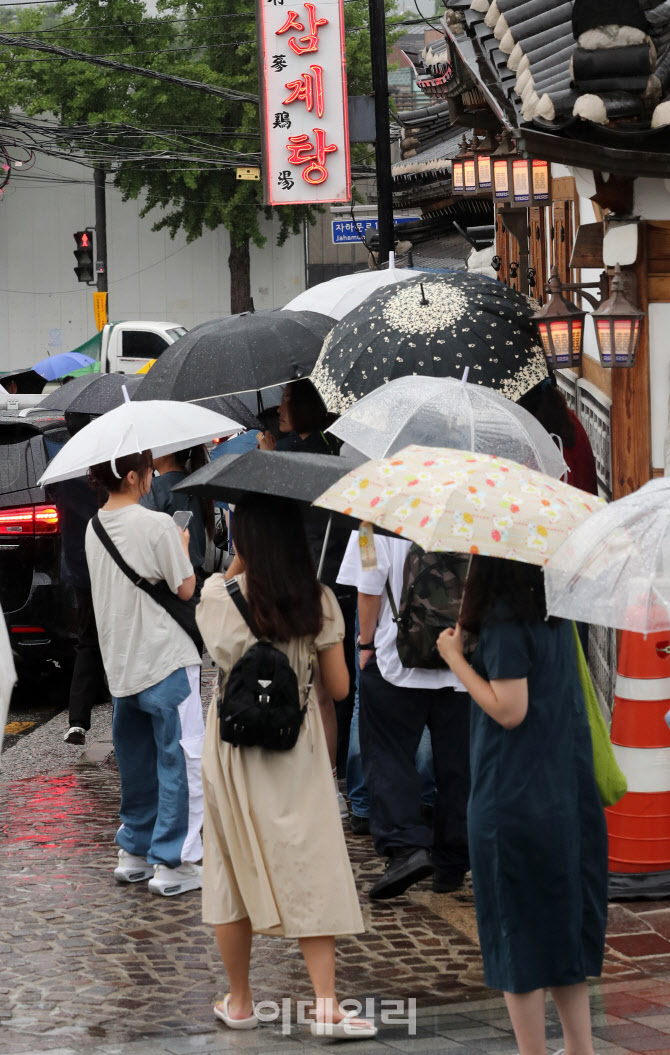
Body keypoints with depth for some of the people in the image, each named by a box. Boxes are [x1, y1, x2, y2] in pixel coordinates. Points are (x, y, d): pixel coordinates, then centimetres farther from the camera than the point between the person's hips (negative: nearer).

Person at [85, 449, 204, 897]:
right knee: (180, 759, -1)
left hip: (121, 663, 7)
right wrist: (183, 545, 7)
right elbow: (185, 588, -10)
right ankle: (172, 863, -2)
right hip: (165, 658, -7)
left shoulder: (95, 527, 7)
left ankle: (134, 851, 24)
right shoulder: (157, 525, -15)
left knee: (137, 760, 17)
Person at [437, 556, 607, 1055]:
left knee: (519, 938, 2)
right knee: (564, 928, 16)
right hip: (566, 797, 8)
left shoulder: (504, 620, -17)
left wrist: (456, 657, -10)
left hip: (512, 803, -8)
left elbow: (509, 710, -19)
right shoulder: (555, 613, 8)